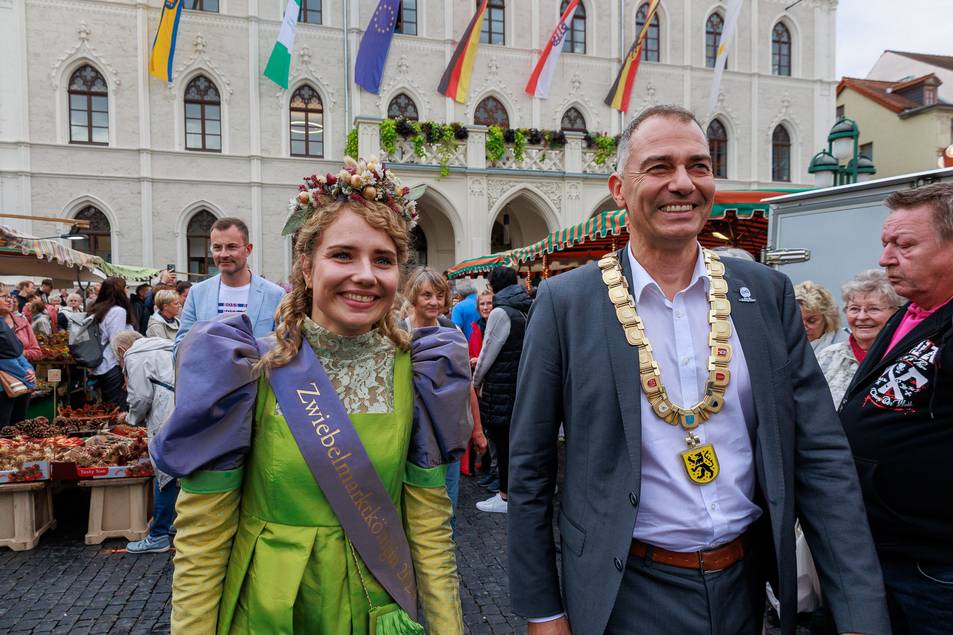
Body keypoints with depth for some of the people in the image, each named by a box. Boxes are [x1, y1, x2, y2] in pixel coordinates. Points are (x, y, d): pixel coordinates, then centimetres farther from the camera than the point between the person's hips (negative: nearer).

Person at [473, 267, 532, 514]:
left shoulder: (501, 312, -14)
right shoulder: (525, 310, 8)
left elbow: (488, 352, -11)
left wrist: (476, 382, 4)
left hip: (501, 387, -8)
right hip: (522, 383, 8)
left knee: (503, 441, 2)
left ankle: (505, 497, 11)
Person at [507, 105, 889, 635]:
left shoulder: (767, 292, -3)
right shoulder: (565, 302, -12)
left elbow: (821, 454, -2)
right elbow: (530, 470, -7)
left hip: (745, 583, 4)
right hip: (627, 591, -3)